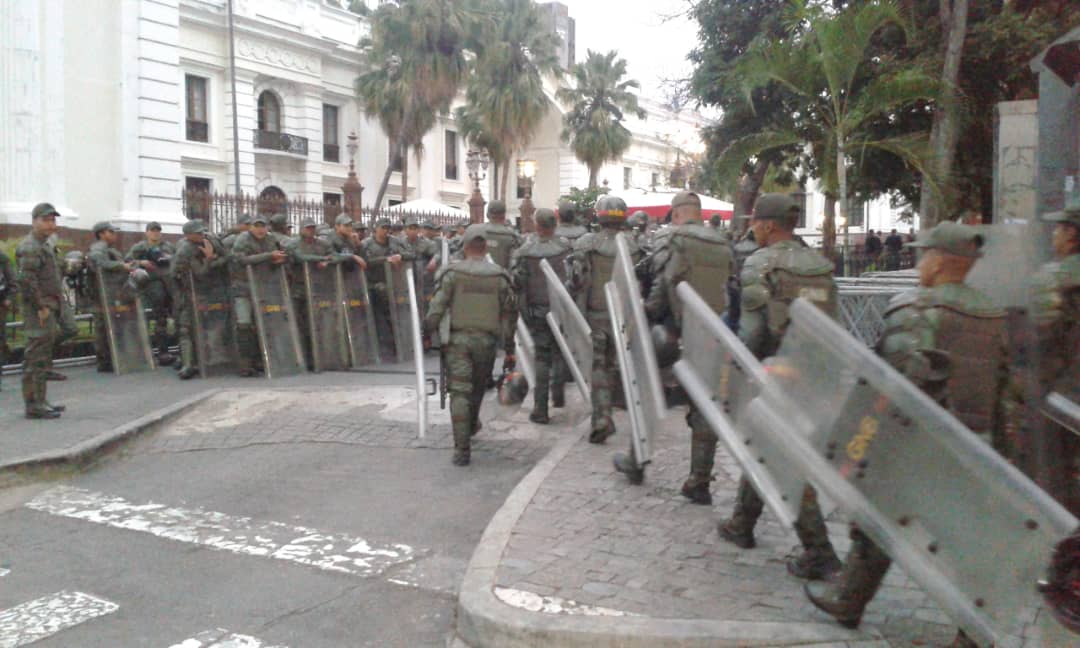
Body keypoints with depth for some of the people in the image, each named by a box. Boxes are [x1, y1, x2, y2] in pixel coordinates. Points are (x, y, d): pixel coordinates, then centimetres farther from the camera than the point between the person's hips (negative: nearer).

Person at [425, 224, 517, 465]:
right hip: (486, 340, 2)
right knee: (478, 388, 23)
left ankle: (462, 449, -9)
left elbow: (437, 307, -9)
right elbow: (509, 315, 3)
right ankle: (471, 426, 46)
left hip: (458, 339, -2)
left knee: (460, 392, -3)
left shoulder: (452, 274, -4)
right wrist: (509, 349, 9)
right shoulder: (499, 276, 2)